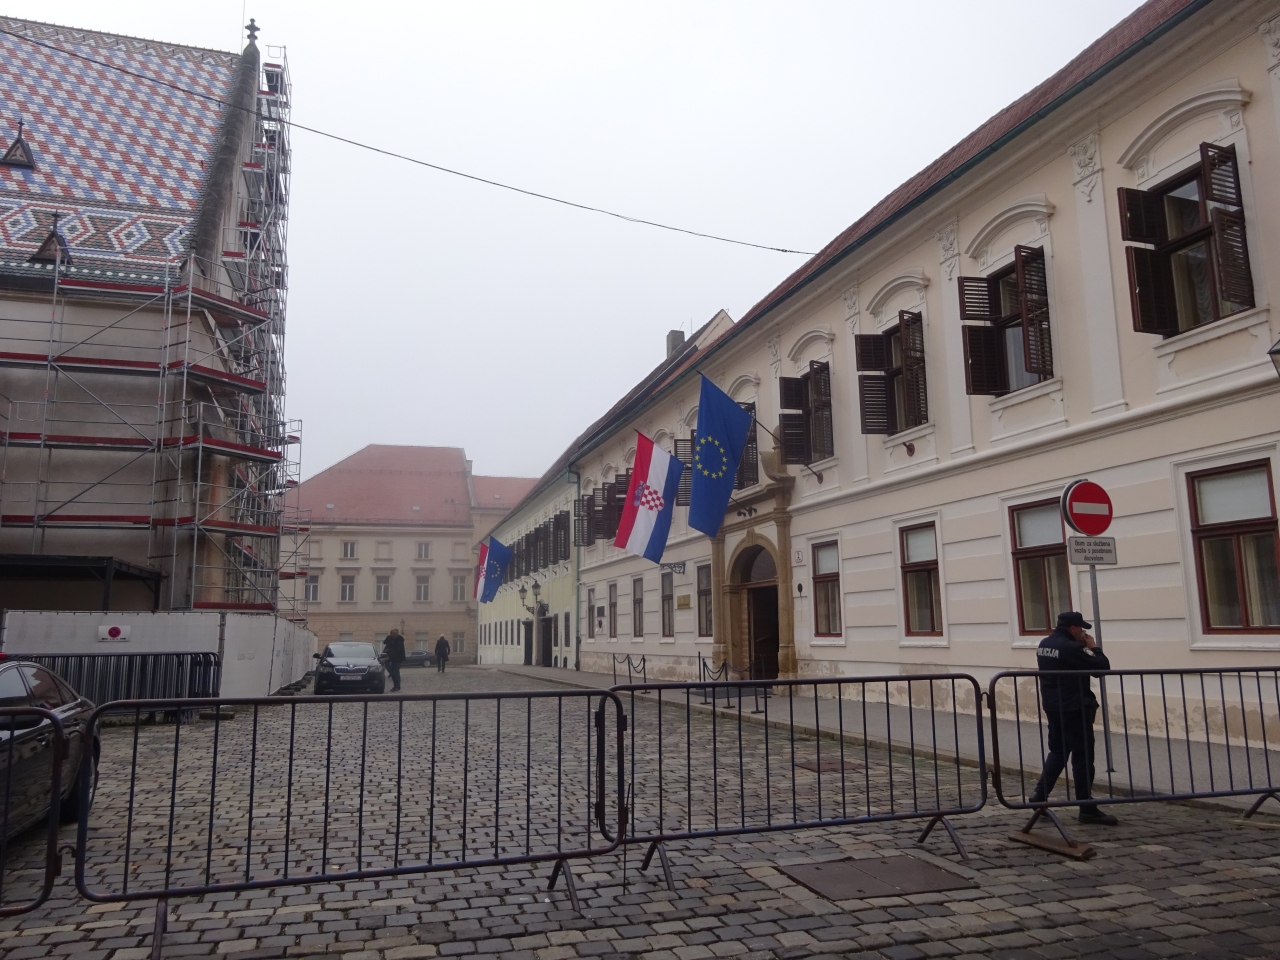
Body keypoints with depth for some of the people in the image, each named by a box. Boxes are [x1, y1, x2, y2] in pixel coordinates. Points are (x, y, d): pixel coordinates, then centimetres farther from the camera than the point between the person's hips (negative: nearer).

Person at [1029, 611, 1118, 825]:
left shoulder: (1044, 644, 7)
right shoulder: (1070, 648, -20)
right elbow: (1102, 667, -17)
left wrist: (1083, 648, 11)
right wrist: (1093, 648, -1)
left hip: (1053, 706, 9)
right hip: (1074, 708, -8)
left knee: (1057, 752, 18)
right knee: (1083, 757, 0)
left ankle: (1040, 795, 16)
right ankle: (1087, 809, 6)